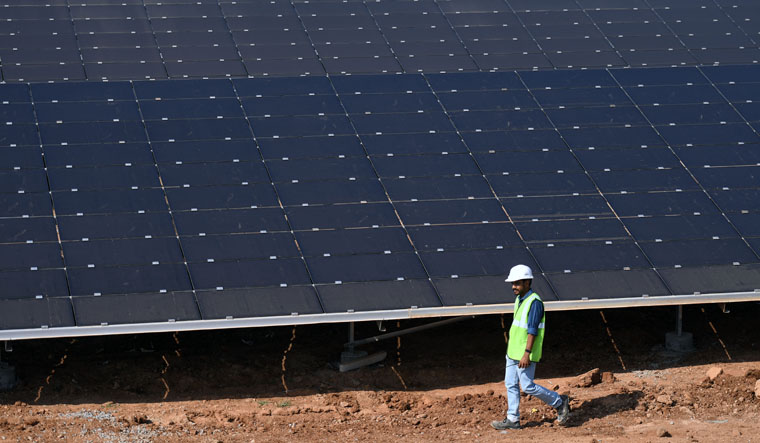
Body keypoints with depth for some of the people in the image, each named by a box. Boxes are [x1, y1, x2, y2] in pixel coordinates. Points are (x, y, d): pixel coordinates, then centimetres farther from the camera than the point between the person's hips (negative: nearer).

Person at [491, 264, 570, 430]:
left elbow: (532, 330, -23)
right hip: (513, 351, 9)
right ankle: (512, 419, 13)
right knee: (510, 384, 8)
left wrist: (526, 353, -27)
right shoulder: (519, 300, 10)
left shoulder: (534, 302, -19)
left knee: (528, 386, -5)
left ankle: (559, 402, 11)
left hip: (525, 354, -9)